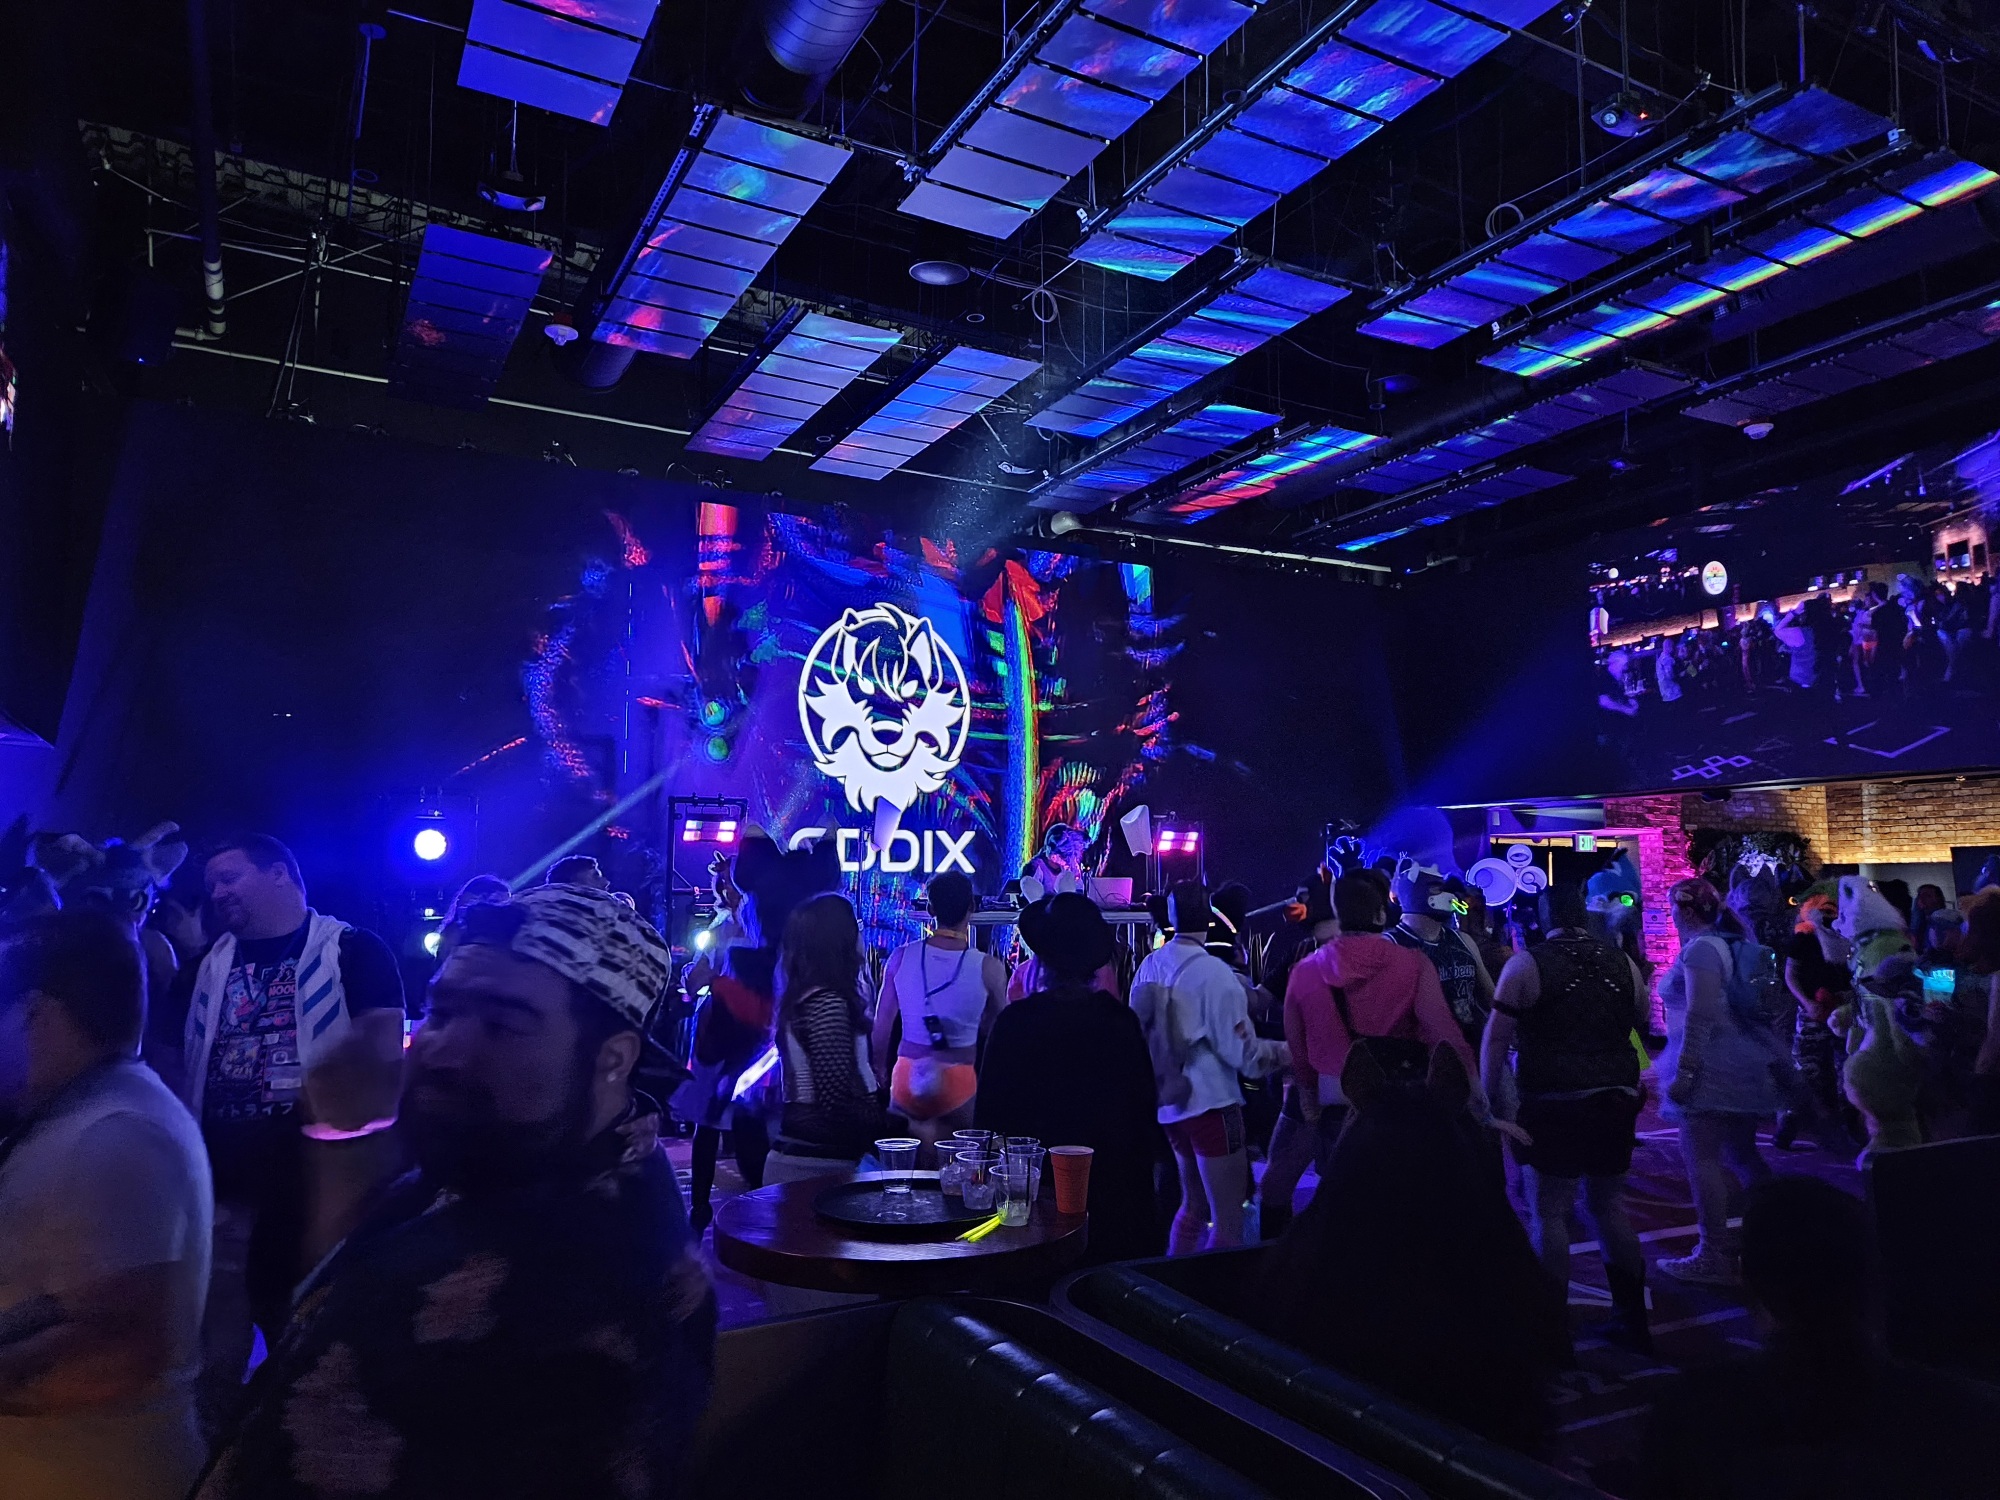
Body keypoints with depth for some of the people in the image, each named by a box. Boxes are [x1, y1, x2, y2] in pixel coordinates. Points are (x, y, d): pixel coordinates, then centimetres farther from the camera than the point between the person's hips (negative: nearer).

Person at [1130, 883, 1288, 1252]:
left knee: (1193, 1205, 23)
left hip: (1172, 1104, 7)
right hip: (1211, 1104, -7)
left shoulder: (1149, 966, 0)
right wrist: (1286, 1052, -1)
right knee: (1228, 1220, 3)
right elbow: (1240, 1049, -17)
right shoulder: (1213, 972, -18)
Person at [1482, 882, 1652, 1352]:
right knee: (1609, 1206, 18)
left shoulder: (1526, 964, -9)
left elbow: (1497, 1038, -10)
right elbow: (1642, 1023, 17)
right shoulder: (1622, 964, 6)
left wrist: (1492, 1093, 0)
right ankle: (1632, 1318, 27)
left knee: (1549, 1213, 4)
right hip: (1616, 1101, 5)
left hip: (1554, 1106, -5)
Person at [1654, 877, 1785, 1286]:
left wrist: (1683, 1071, -23)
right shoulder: (1728, 942, 15)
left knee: (1702, 1157, -6)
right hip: (1743, 1063, 10)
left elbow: (1701, 1016, -23)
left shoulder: (1700, 948, -16)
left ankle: (1714, 1256, -4)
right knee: (1741, 1153, 16)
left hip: (1712, 1065, -10)